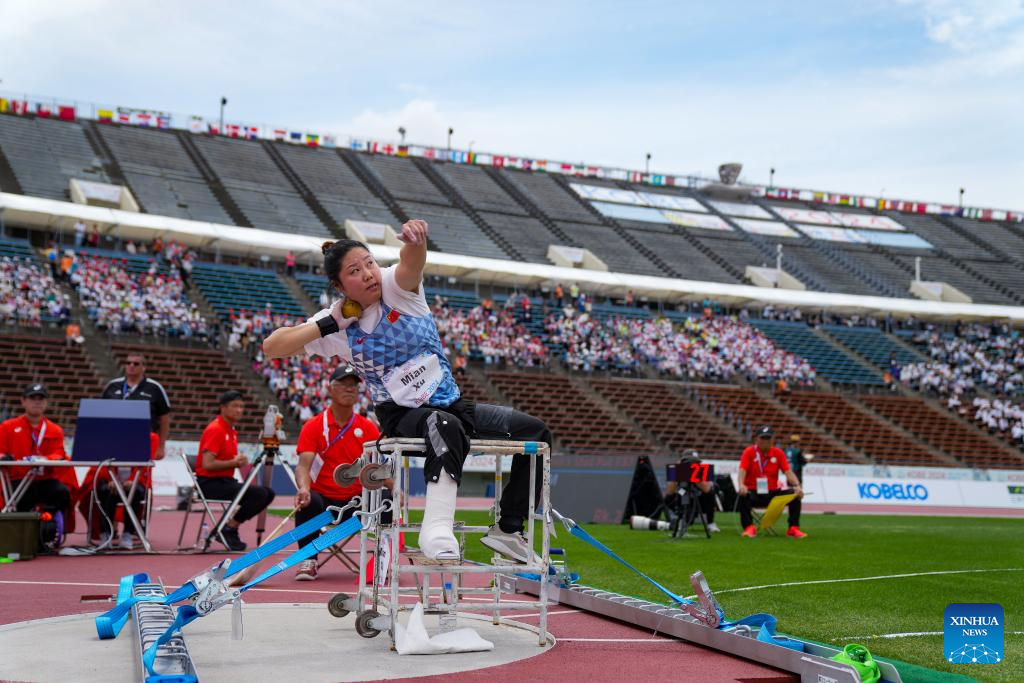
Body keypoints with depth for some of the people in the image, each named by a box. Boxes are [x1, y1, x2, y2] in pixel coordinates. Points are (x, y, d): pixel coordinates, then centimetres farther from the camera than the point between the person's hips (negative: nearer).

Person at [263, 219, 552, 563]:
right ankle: (436, 528, -55)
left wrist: (416, 240, -57)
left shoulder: (396, 286, -8)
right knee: (446, 425, -40)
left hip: (452, 405, 4)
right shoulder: (336, 325, -7)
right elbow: (271, 347, -14)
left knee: (535, 431, -1)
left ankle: (508, 531, 4)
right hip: (402, 418, -4)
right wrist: (329, 324, -20)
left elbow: (411, 263, -32)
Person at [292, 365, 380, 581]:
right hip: (322, 498, -1)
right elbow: (303, 465, -14)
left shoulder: (368, 428, 4)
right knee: (308, 502, -35)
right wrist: (303, 488, -36)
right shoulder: (313, 427, -1)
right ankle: (308, 560, -14)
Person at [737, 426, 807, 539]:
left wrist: (797, 486, -21)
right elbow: (742, 470, -13)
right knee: (743, 496, -36)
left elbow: (788, 472, -1)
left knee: (795, 495, -18)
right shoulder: (749, 452, 0)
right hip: (754, 492, -3)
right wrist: (741, 485, -35)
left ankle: (793, 528, -12)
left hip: (773, 493, 3)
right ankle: (749, 527, -23)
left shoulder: (778, 453, 7)